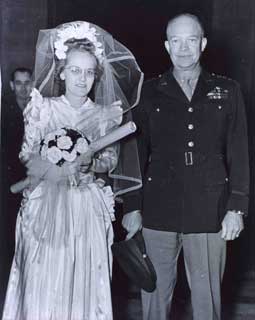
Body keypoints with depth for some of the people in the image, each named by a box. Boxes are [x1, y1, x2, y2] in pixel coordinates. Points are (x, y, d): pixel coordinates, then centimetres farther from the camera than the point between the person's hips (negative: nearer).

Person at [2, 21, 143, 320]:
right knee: (43, 283, -1)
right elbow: (27, 155, 0)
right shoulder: (43, 108, 3)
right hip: (46, 205, -1)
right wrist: (59, 171, -17)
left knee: (84, 281, 0)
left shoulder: (105, 115, 5)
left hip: (88, 209, 1)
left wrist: (88, 162, -17)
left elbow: (111, 161, 4)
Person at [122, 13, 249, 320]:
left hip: (209, 213, 0)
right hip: (158, 212, 0)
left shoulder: (226, 91, 7)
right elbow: (135, 154, 7)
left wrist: (236, 207, -1)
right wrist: (132, 207, 2)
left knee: (207, 295, 6)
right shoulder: (149, 93, 7)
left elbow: (238, 153, 5)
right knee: (155, 292, 7)